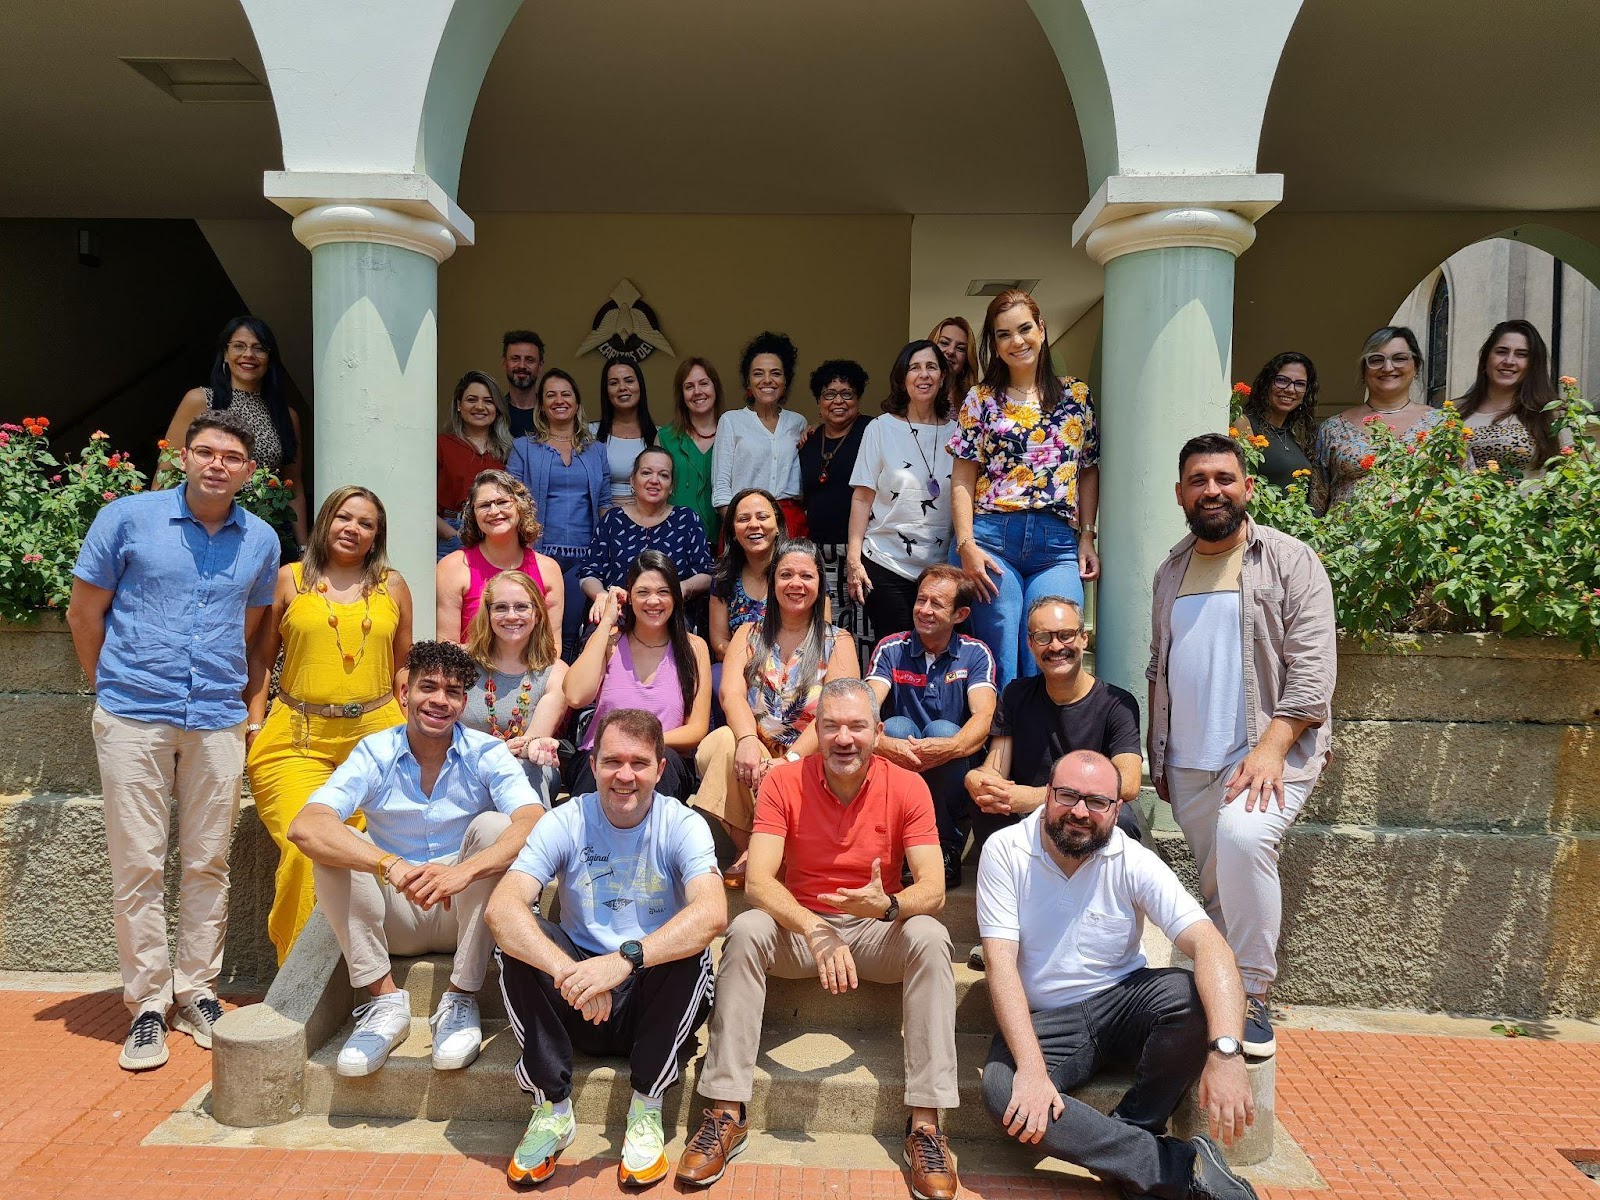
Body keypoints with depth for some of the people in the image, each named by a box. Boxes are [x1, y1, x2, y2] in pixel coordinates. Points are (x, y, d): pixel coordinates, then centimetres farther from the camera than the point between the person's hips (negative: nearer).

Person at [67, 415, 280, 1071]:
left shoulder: (261, 541, 6)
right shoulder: (128, 517, -2)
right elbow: (83, 612, 6)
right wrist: (110, 688, 11)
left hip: (217, 722, 2)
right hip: (133, 719, -2)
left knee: (208, 864, 8)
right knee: (138, 867, 2)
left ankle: (196, 992, 21)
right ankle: (147, 1004, 13)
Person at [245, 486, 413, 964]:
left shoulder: (392, 586, 14)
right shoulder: (289, 580, 11)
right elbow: (260, 659, 12)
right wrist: (254, 726, 3)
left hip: (376, 734, 1)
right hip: (297, 735, -1)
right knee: (303, 847, -16)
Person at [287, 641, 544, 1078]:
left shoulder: (486, 754, -10)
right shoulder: (375, 754, -8)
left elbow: (535, 825, -27)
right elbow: (305, 827, -25)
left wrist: (464, 871, -45)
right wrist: (392, 866, -42)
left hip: (463, 914, -1)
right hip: (394, 919, 1)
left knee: (491, 826, -26)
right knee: (334, 845, -21)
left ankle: (461, 1001, -20)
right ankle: (385, 1001, -17)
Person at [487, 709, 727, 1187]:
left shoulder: (682, 825, -10)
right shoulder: (565, 822, -7)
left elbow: (713, 913, -29)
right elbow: (502, 907, -23)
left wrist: (625, 959, -42)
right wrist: (568, 972, -40)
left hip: (656, 1004, -1)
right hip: (580, 1008, 1)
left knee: (689, 945, -30)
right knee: (519, 938, -23)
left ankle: (646, 1109, -14)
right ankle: (553, 1106, -13)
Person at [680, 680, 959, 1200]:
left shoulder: (907, 787, -11)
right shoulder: (784, 782, -11)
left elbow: (933, 889, -16)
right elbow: (759, 881, -21)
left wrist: (888, 906, -39)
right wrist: (816, 930, -38)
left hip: (878, 930, 0)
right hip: (799, 928, 0)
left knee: (930, 938, -29)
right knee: (745, 929, -28)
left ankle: (925, 1123, -22)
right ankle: (726, 1112, -21)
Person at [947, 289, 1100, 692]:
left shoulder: (1077, 396, 13)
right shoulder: (981, 399, 8)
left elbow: (1089, 472, 16)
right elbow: (963, 479, 4)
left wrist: (1087, 538, 8)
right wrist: (966, 545, -8)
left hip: (1058, 546, 2)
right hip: (992, 539, -1)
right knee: (1000, 668, -1)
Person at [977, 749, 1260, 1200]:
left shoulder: (1133, 863, -12)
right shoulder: (1005, 851, -13)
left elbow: (1209, 946, -24)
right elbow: (1001, 962, -18)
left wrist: (1226, 1051, -41)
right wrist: (1032, 1069, -29)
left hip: (1121, 1004, 1)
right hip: (1042, 1022, 0)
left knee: (1193, 994, -29)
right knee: (1002, 1093, -31)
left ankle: (1128, 1137, -12)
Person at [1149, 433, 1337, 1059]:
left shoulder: (1290, 560, -2)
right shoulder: (1170, 572, 14)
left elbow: (1313, 671, -10)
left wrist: (1270, 750, -21)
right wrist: (1156, 754, 17)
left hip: (1269, 751, -5)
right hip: (1188, 765, 5)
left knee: (1243, 836, -29)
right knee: (1215, 885, 9)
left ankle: (1253, 996, -15)